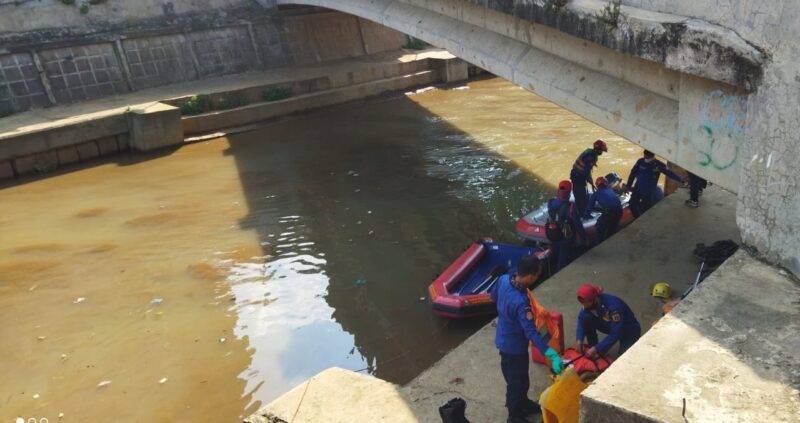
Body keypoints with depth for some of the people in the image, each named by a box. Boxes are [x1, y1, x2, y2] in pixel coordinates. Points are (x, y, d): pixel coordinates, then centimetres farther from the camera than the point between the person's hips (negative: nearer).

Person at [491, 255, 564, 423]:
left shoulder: (503, 279, -15)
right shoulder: (521, 302, -38)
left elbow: (493, 296, 7)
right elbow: (531, 333, -38)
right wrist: (553, 356, -40)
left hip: (503, 339, 8)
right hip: (514, 346, -8)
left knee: (513, 377, 28)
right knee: (518, 382, 14)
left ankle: (523, 404, 51)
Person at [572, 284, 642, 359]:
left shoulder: (613, 305, -38)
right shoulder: (589, 303, -19)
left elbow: (615, 334, -36)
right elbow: (581, 319, -10)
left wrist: (597, 349, -38)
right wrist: (579, 339, -25)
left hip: (629, 331, -5)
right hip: (610, 326, 6)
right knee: (586, 318, -18)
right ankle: (592, 346, -1)